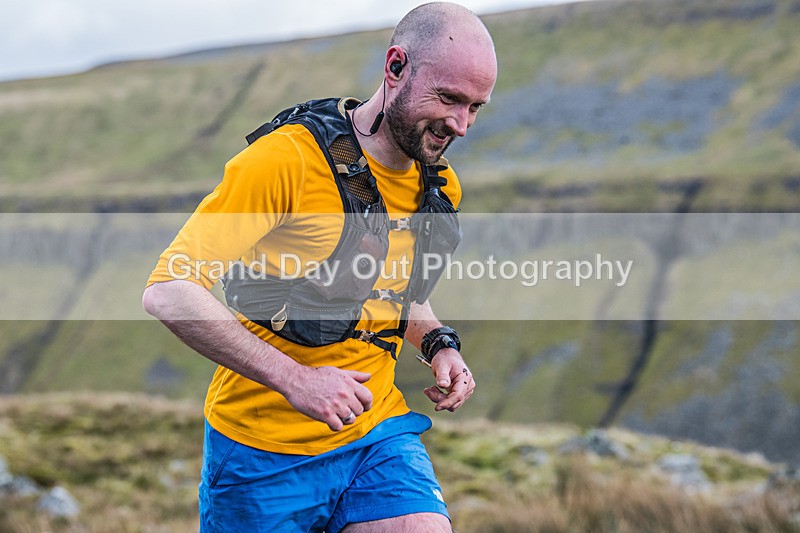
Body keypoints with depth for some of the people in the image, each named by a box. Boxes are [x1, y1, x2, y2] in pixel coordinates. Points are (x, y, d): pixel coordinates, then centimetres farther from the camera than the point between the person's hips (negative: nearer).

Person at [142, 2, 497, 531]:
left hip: (377, 433, 5)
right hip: (266, 452, -5)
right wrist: (294, 379, -27)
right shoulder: (287, 159, -17)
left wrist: (440, 344, 4)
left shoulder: (439, 186, 6)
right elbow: (168, 292, -22)